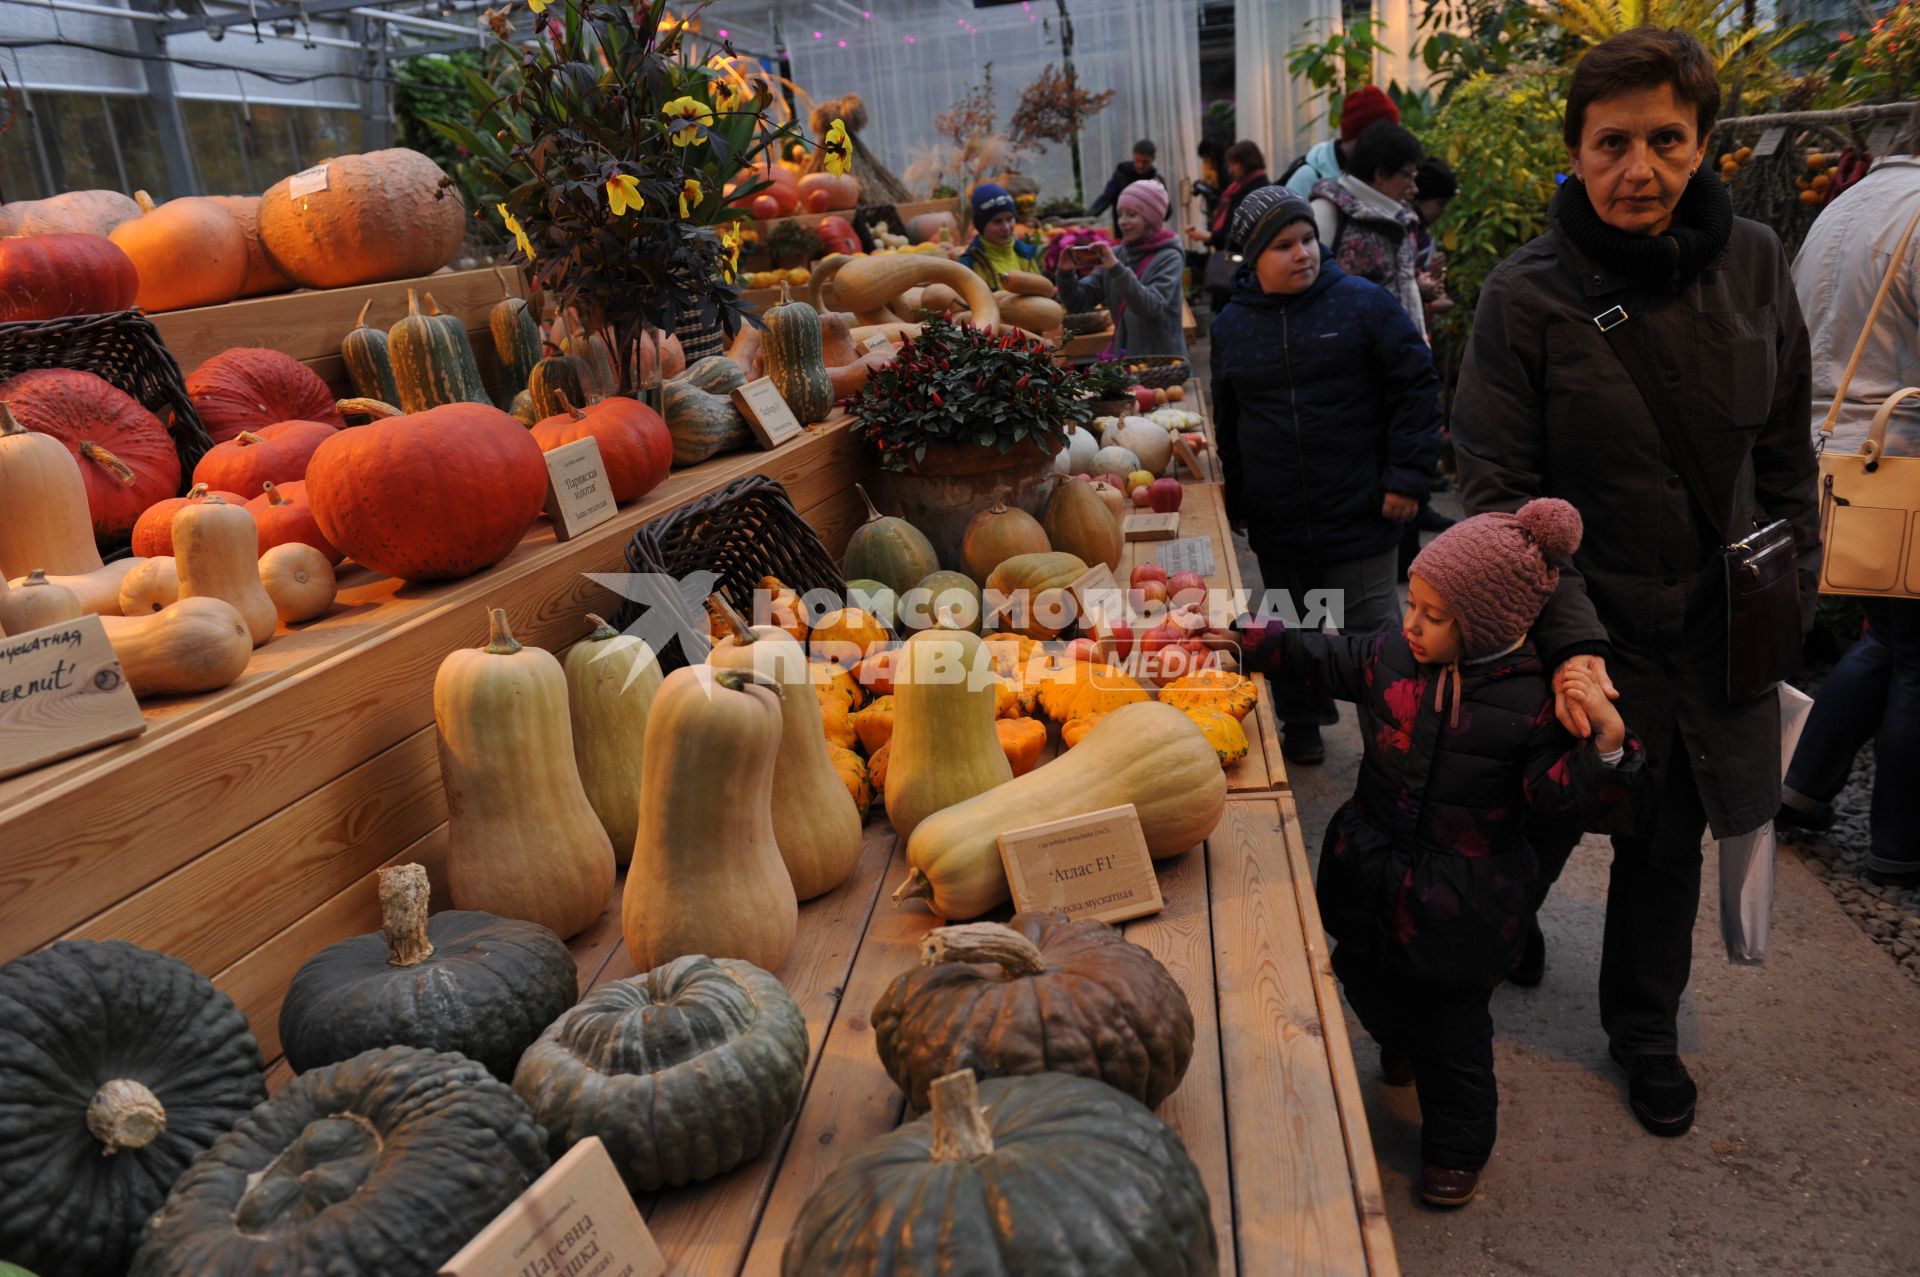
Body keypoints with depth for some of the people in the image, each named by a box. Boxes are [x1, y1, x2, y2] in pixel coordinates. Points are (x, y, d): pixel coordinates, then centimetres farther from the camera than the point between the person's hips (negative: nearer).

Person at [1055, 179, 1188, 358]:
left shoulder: (1168, 258, -7)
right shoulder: (1116, 255, 7)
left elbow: (1152, 307, -23)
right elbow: (1078, 302, 4)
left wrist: (1116, 269, -30)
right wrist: (1066, 273, -14)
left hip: (1162, 359, -5)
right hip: (1123, 358, 5)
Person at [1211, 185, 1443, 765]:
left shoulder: (1362, 303, -5)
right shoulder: (1231, 324, 6)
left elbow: (1416, 386, -4)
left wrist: (1406, 475, -10)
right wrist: (1236, 500, 18)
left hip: (1360, 515, -3)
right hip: (1276, 523, 4)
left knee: (1370, 632, 2)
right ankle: (1302, 723, 35)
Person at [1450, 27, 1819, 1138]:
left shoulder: (1753, 265, -1)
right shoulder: (1528, 295, -14)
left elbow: (1785, 451, 9)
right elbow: (1501, 490, -15)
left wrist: (1793, 596, 8)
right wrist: (1570, 640, -24)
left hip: (1716, 623, 4)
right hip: (1585, 626, -4)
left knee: (1670, 836, 17)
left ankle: (1646, 1029, 39)